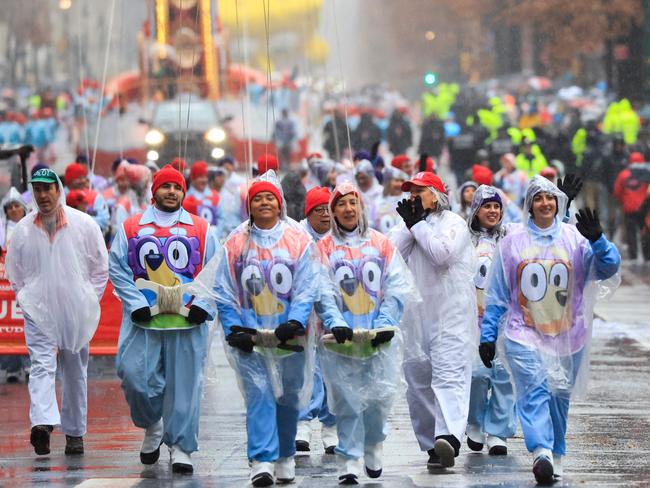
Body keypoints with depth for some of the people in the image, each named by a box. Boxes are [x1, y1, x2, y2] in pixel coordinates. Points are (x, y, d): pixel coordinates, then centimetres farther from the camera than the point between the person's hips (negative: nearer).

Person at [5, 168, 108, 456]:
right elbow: (13, 271, 13)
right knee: (42, 366, -16)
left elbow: (101, 267, 6)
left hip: (76, 311, 1)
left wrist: (89, 301, 1)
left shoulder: (83, 225, -1)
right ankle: (42, 423, -32)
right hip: (38, 312, 0)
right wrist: (27, 300, 4)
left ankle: (75, 432, 18)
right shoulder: (23, 229, 2)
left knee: (75, 372, 9)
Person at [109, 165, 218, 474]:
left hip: (188, 321, 0)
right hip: (143, 321, 0)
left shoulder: (201, 230, 8)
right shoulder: (131, 228, 7)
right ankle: (152, 427, 20)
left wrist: (202, 306, -6)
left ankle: (181, 447, 5)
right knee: (136, 377, -7)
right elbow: (117, 269, 4)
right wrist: (137, 305, -7)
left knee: (184, 384, -2)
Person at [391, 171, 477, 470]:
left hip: (451, 316, -6)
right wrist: (410, 225, -3)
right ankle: (432, 446, 12)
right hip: (414, 316, 7)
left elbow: (441, 254, -16)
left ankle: (449, 438, -35)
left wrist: (418, 224, -6)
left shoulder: (454, 223, 1)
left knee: (449, 375, -19)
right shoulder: (405, 226, 19)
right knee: (418, 381, 5)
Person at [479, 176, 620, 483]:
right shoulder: (513, 242, 4)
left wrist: (597, 240, -26)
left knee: (559, 396, 8)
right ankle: (541, 452, -31)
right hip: (524, 333, -1)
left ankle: (555, 457, 21)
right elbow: (496, 294, 7)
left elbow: (608, 267, -8)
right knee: (534, 390, -18)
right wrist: (487, 335, 4)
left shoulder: (575, 239, 3)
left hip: (566, 335, 2)